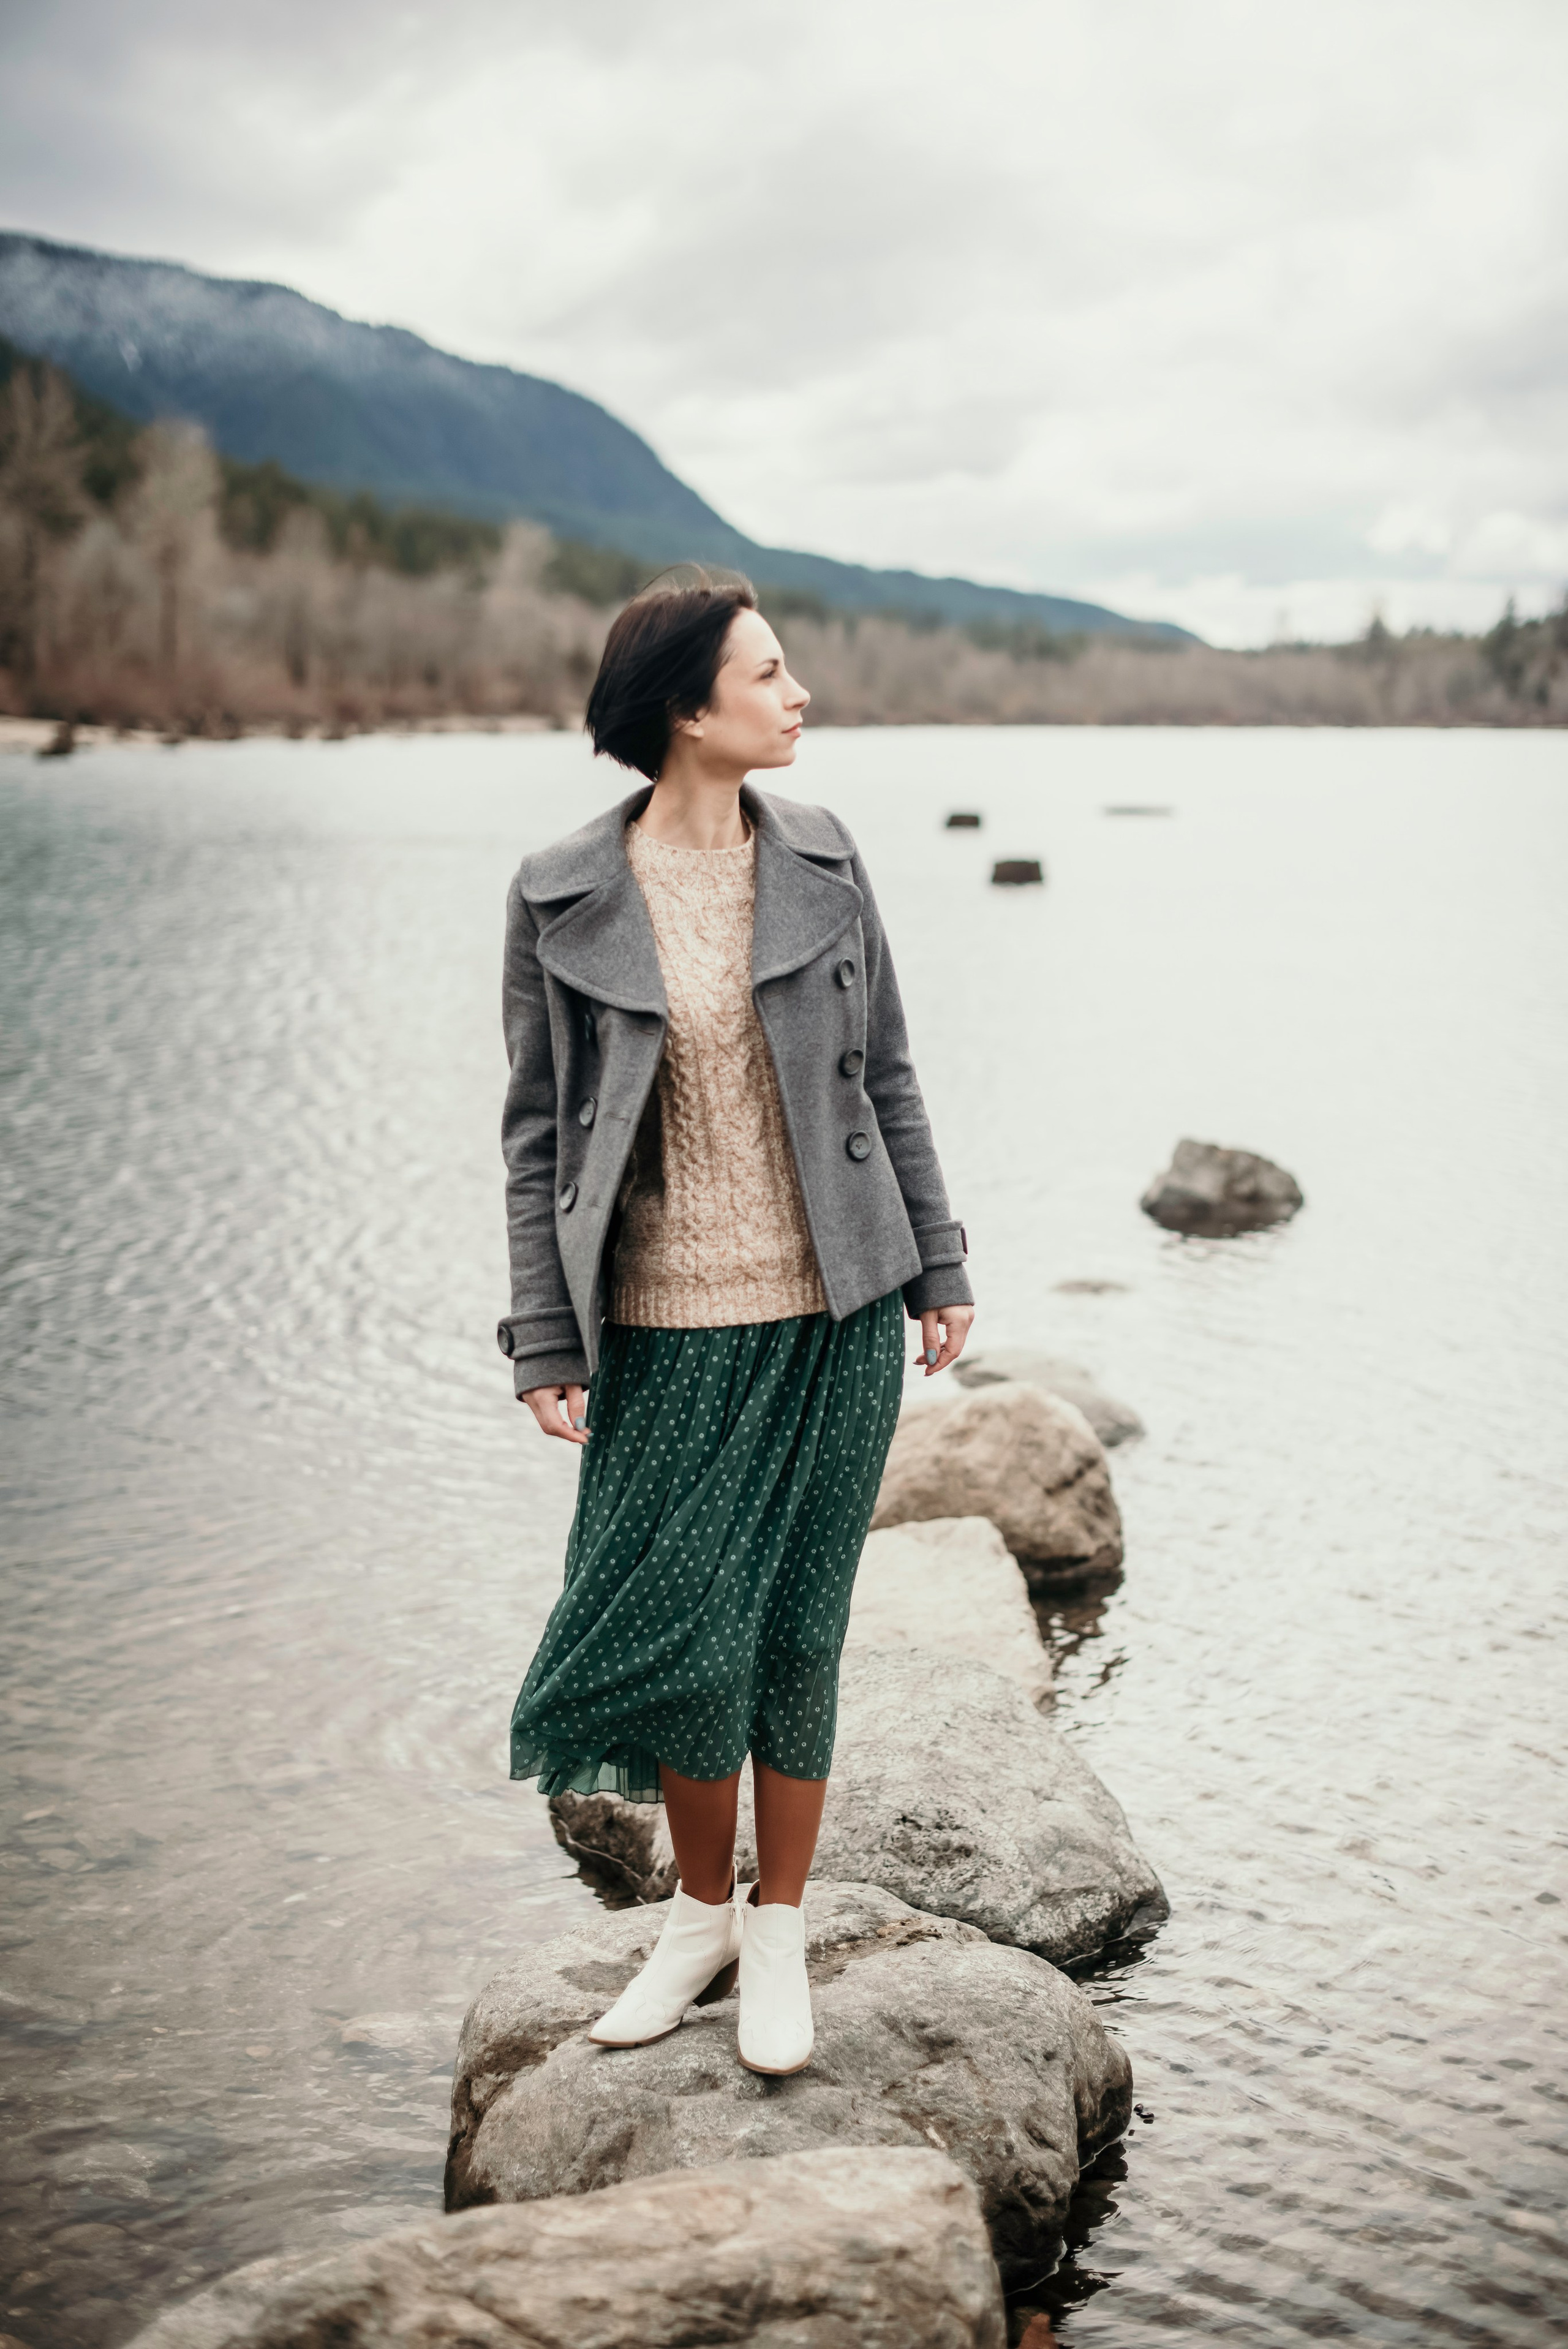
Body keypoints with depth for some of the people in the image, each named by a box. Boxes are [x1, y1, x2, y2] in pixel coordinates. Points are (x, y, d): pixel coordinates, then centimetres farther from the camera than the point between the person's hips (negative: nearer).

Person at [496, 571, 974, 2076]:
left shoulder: (823, 863, 3)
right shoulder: (562, 900, -4)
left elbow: (885, 1080, 10)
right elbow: (539, 1133, 0)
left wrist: (939, 1268, 10)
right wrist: (546, 1345, -3)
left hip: (835, 1316, 2)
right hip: (669, 1329, -1)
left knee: (796, 1631, 6)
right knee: (680, 1630, -1)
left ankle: (778, 1937, 24)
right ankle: (703, 1912, 26)